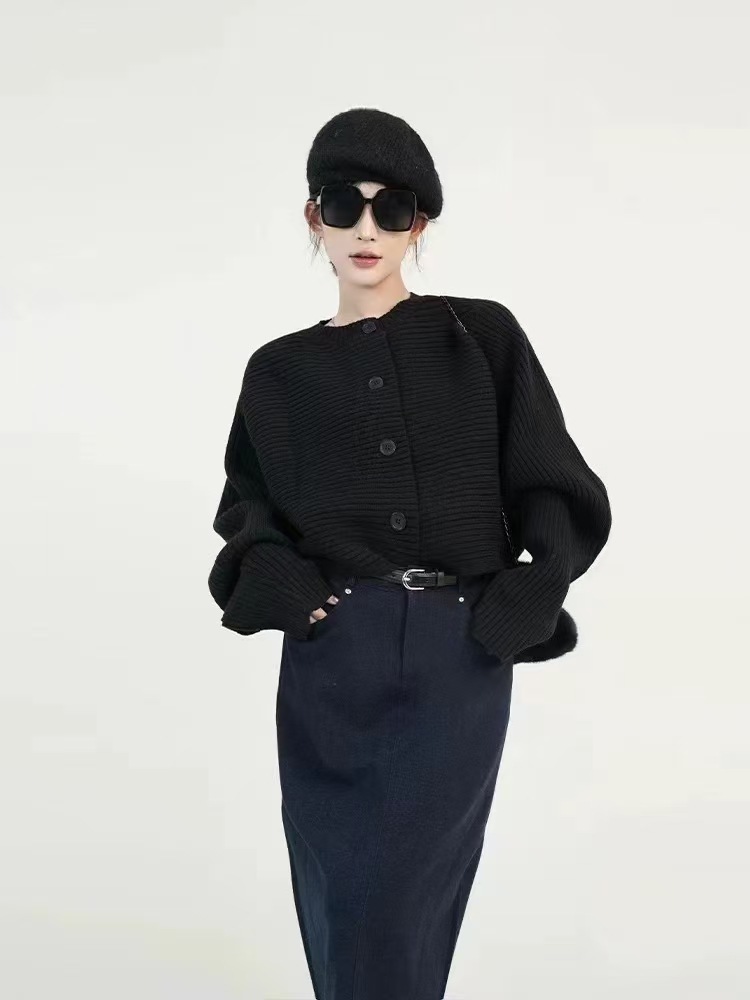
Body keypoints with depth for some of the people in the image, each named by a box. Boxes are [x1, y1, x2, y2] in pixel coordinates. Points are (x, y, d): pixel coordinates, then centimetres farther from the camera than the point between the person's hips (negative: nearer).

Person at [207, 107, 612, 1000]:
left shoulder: (483, 338, 4)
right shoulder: (280, 371, 9)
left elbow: (557, 493, 4)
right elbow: (247, 500, 19)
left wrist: (522, 604, -9)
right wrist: (272, 575, -1)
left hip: (457, 665, -2)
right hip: (330, 667, 2)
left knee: (402, 911, -2)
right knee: (339, 909, 5)